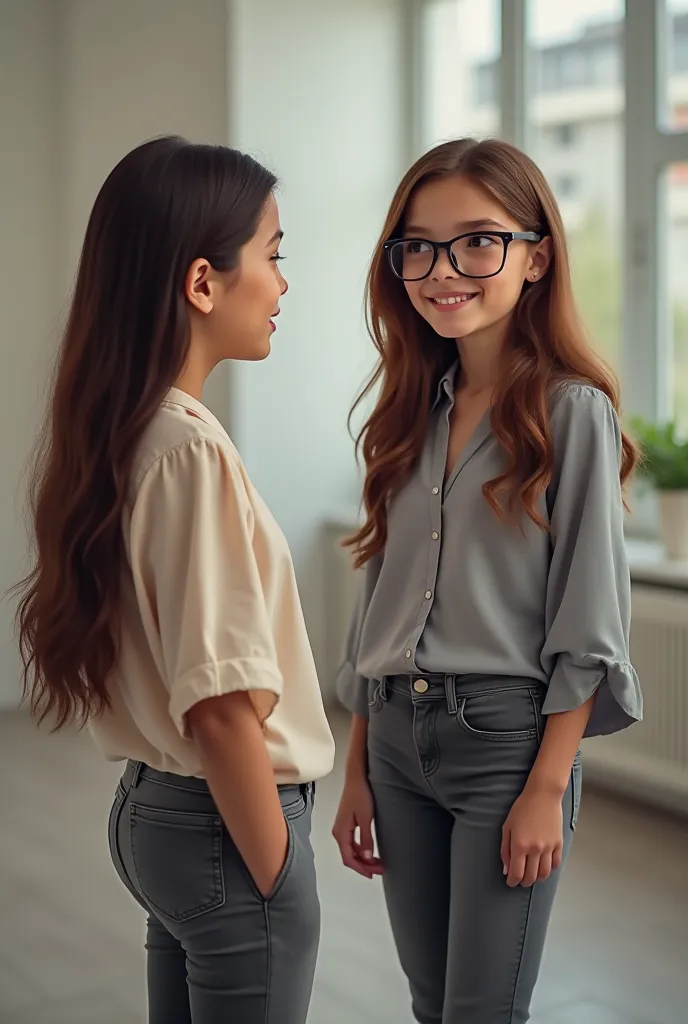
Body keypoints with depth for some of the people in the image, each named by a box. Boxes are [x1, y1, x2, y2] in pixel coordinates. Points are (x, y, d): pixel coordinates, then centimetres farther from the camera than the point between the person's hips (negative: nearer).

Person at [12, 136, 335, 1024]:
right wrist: (274, 884, -12)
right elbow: (222, 709, -23)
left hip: (153, 809, 8)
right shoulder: (191, 451, -22)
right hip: (220, 825, -8)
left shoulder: (106, 432, 4)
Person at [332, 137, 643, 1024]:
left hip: (506, 735, -6)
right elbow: (380, 600, 11)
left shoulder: (572, 412, -8)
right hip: (398, 737, 6)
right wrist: (358, 770, 11)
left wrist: (548, 787, -14)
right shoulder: (413, 412, 9)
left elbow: (588, 626, -10)